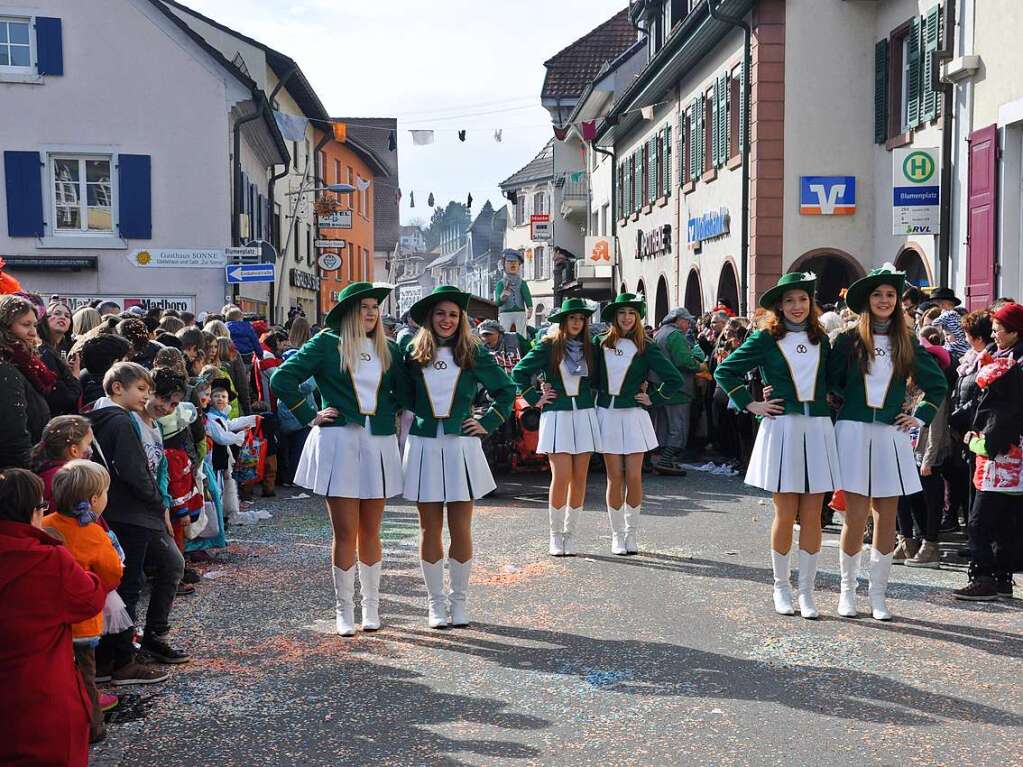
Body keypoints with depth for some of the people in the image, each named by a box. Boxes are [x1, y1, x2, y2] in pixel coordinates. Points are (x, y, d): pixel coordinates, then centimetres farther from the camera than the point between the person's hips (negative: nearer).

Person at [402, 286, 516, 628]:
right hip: (423, 445, 1)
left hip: (460, 446, 0)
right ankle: (436, 603, 14)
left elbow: (506, 390, 11)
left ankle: (459, 600, 14)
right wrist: (413, 414, 6)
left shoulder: (473, 353, 3)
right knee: (430, 529, 4)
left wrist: (487, 423, 3)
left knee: (460, 528, 2)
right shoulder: (414, 353, 4)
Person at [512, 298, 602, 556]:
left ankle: (570, 534, 13)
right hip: (556, 416, -4)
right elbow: (518, 373, 3)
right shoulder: (547, 347, -1)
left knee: (579, 478, 3)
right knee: (561, 477, -10)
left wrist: (591, 396, 9)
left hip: (584, 416, 4)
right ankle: (556, 535, 3)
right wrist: (535, 398, 0)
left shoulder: (589, 348, 10)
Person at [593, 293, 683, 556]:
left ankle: (631, 534, 12)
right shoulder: (602, 345, 5)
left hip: (633, 416, -1)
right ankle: (617, 535, 11)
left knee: (634, 477, -2)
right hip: (607, 414, 1)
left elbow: (674, 380, 0)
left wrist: (653, 399, 0)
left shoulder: (645, 348, 0)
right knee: (615, 478, 2)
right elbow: (593, 378, 17)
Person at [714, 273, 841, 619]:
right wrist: (750, 405, -1)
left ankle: (806, 591, 12)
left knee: (812, 516, 2)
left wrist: (828, 402, 9)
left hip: (818, 431, 3)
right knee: (786, 514, 1)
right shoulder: (765, 338, 0)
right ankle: (781, 587, 17)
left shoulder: (821, 339, 11)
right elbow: (724, 371, 3)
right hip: (781, 429, -3)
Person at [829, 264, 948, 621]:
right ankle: (847, 589, 11)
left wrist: (920, 417, 10)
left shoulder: (907, 344, 9)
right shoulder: (849, 340, 3)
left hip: (891, 436, 2)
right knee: (856, 515, -4)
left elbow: (938, 385, 18)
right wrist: (843, 409, 1)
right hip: (853, 432, -2)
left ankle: (878, 594, 13)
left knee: (887, 515, 3)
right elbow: (831, 384, 9)